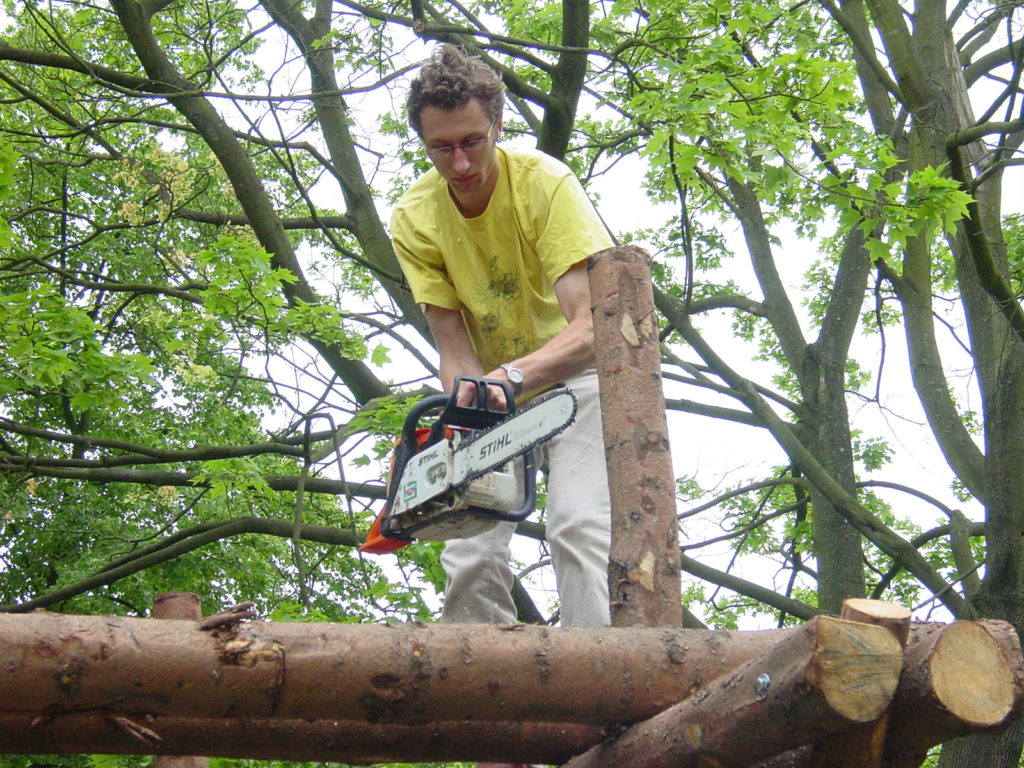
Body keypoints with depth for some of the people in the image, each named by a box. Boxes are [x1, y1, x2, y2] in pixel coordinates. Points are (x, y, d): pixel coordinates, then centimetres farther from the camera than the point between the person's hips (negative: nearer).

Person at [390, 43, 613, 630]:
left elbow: (590, 325, -34)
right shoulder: (414, 219, -15)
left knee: (580, 527, -22)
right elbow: (453, 348, -16)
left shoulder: (545, 183, -26)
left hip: (575, 372, -3)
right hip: (494, 386, 4)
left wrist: (512, 377, -51)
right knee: (471, 551, -6)